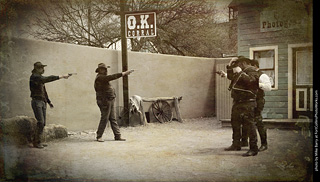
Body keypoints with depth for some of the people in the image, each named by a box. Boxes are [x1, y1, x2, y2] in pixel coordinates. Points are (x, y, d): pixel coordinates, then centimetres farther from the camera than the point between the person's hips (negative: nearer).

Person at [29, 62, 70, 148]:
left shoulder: (40, 77, 18)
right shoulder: (34, 77, -11)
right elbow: (47, 79, -27)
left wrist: (49, 101, 21)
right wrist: (61, 77, -29)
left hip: (43, 102, 9)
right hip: (36, 101, -9)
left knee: (43, 123, 6)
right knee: (40, 122, -13)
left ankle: (38, 142, 11)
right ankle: (36, 142, -6)